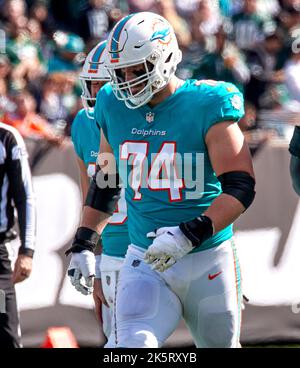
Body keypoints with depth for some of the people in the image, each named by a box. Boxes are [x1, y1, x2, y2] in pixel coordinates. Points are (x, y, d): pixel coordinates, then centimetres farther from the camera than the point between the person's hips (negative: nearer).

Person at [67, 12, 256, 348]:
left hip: (207, 260, -3)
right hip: (144, 260, 3)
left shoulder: (205, 106, -12)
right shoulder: (114, 108, 4)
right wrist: (83, 243, 13)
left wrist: (190, 235, -26)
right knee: (131, 345, -19)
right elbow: (105, 181, 20)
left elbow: (240, 187, -16)